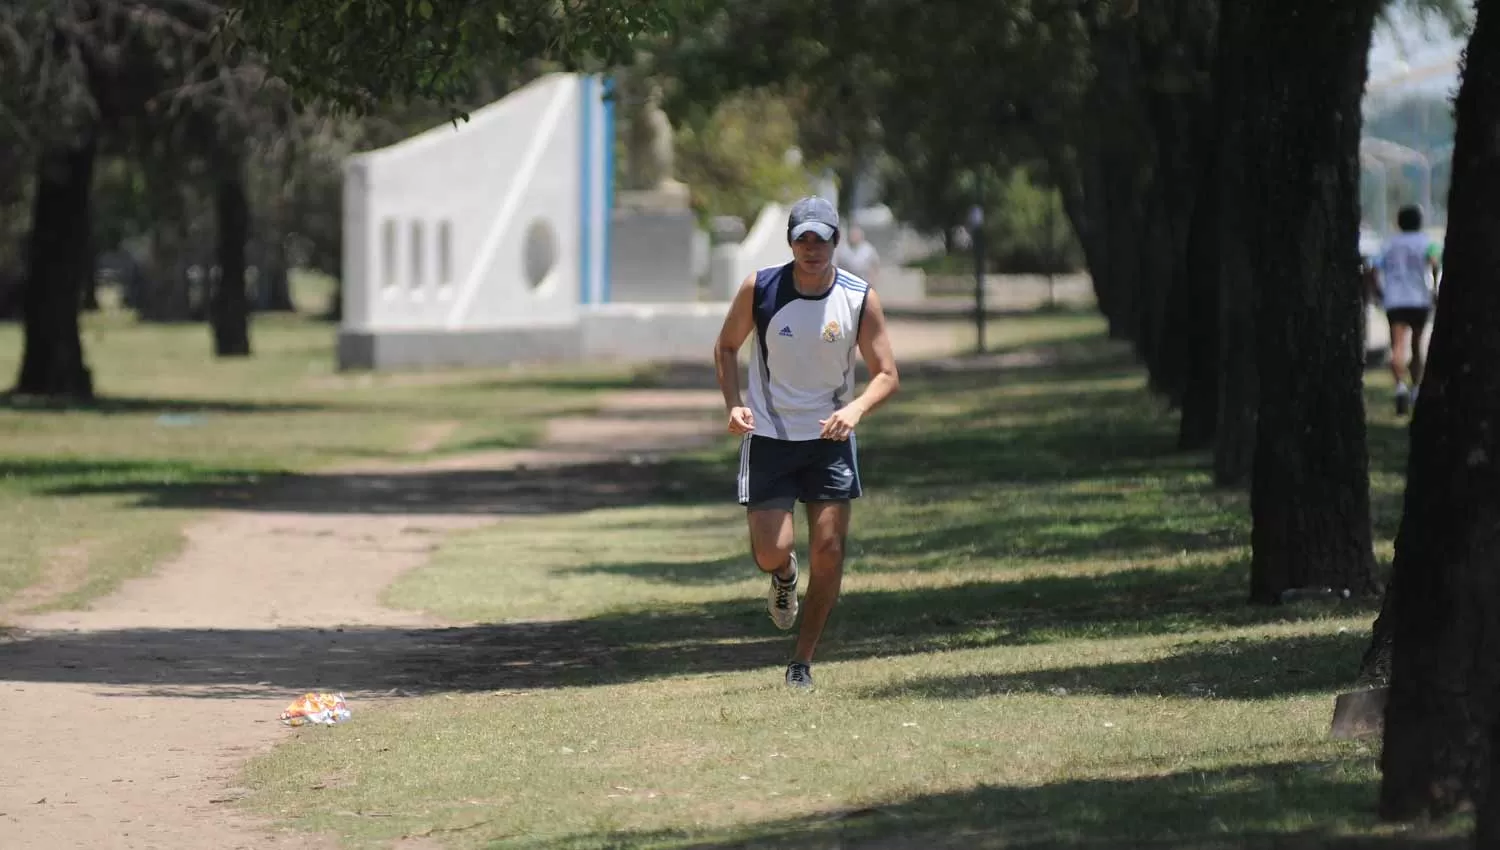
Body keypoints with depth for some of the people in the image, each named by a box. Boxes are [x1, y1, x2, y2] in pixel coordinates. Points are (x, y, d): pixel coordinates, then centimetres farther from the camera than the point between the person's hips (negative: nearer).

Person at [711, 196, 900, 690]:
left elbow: (887, 375, -5)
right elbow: (726, 348, 6)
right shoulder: (759, 289, -10)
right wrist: (734, 405, -10)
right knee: (772, 550, -12)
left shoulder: (859, 298, -8)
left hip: (830, 437, 1)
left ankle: (803, 662, 12)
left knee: (829, 552, -5)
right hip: (768, 437, -1)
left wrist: (855, 409, -24)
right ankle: (784, 576, 28)